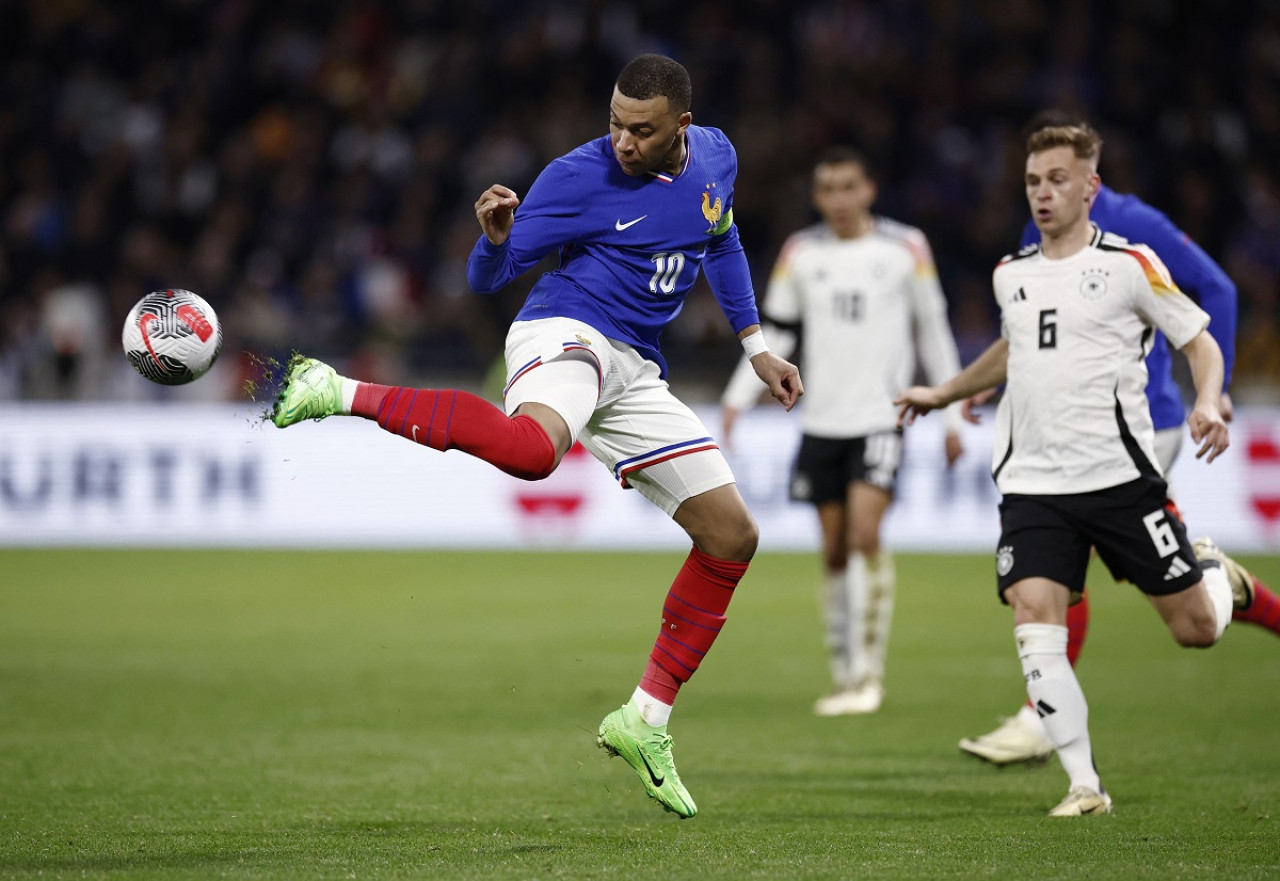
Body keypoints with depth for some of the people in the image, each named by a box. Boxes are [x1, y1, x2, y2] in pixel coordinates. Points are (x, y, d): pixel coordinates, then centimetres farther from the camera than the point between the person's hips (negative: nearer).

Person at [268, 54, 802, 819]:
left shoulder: (716, 157, 7)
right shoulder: (579, 178, -11)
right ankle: (342, 394, -33)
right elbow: (489, 277, -6)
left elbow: (722, 244, 28)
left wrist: (755, 344, 26)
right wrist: (495, 237, -28)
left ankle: (647, 720, 14)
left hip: (634, 371, 7)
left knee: (732, 538, 6)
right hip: (567, 333, -7)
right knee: (534, 447, -44)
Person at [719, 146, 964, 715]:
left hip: (881, 417, -3)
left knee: (864, 534, -19)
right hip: (822, 421, 3)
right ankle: (845, 678, 15)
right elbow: (775, 333, 11)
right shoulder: (801, 254, 7)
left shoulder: (905, 249, 1)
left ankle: (870, 672, -11)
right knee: (834, 550, 5)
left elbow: (933, 331, 8)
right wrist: (738, 397, -1)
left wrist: (952, 415, 9)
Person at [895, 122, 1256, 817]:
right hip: (1032, 484, 3)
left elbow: (1199, 340, 1)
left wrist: (1207, 404, -16)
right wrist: (946, 392, 35)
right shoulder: (1010, 275, 12)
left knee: (1196, 629, 2)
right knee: (1034, 623, -16)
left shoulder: (1130, 265, -4)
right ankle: (1084, 784, -9)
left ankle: (1217, 573, 40)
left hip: (1119, 474, -3)